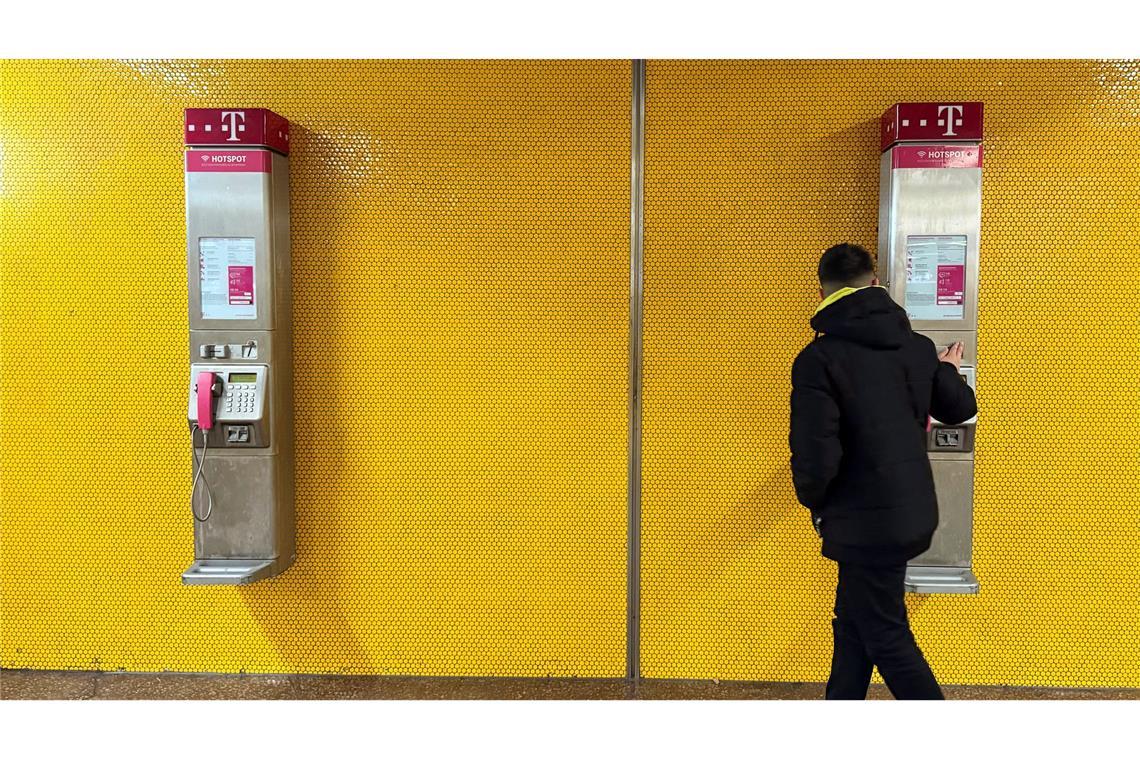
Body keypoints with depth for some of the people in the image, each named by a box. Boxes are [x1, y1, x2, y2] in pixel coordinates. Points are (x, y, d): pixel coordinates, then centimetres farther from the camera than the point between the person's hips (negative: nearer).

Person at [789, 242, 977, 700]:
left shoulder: (818, 359, -19)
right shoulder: (917, 346, 2)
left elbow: (816, 455, -24)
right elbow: (960, 408, 16)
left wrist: (813, 501, -3)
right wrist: (948, 371, 37)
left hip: (865, 523, -8)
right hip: (914, 514, 8)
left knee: (887, 640, 10)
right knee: (852, 626, 21)